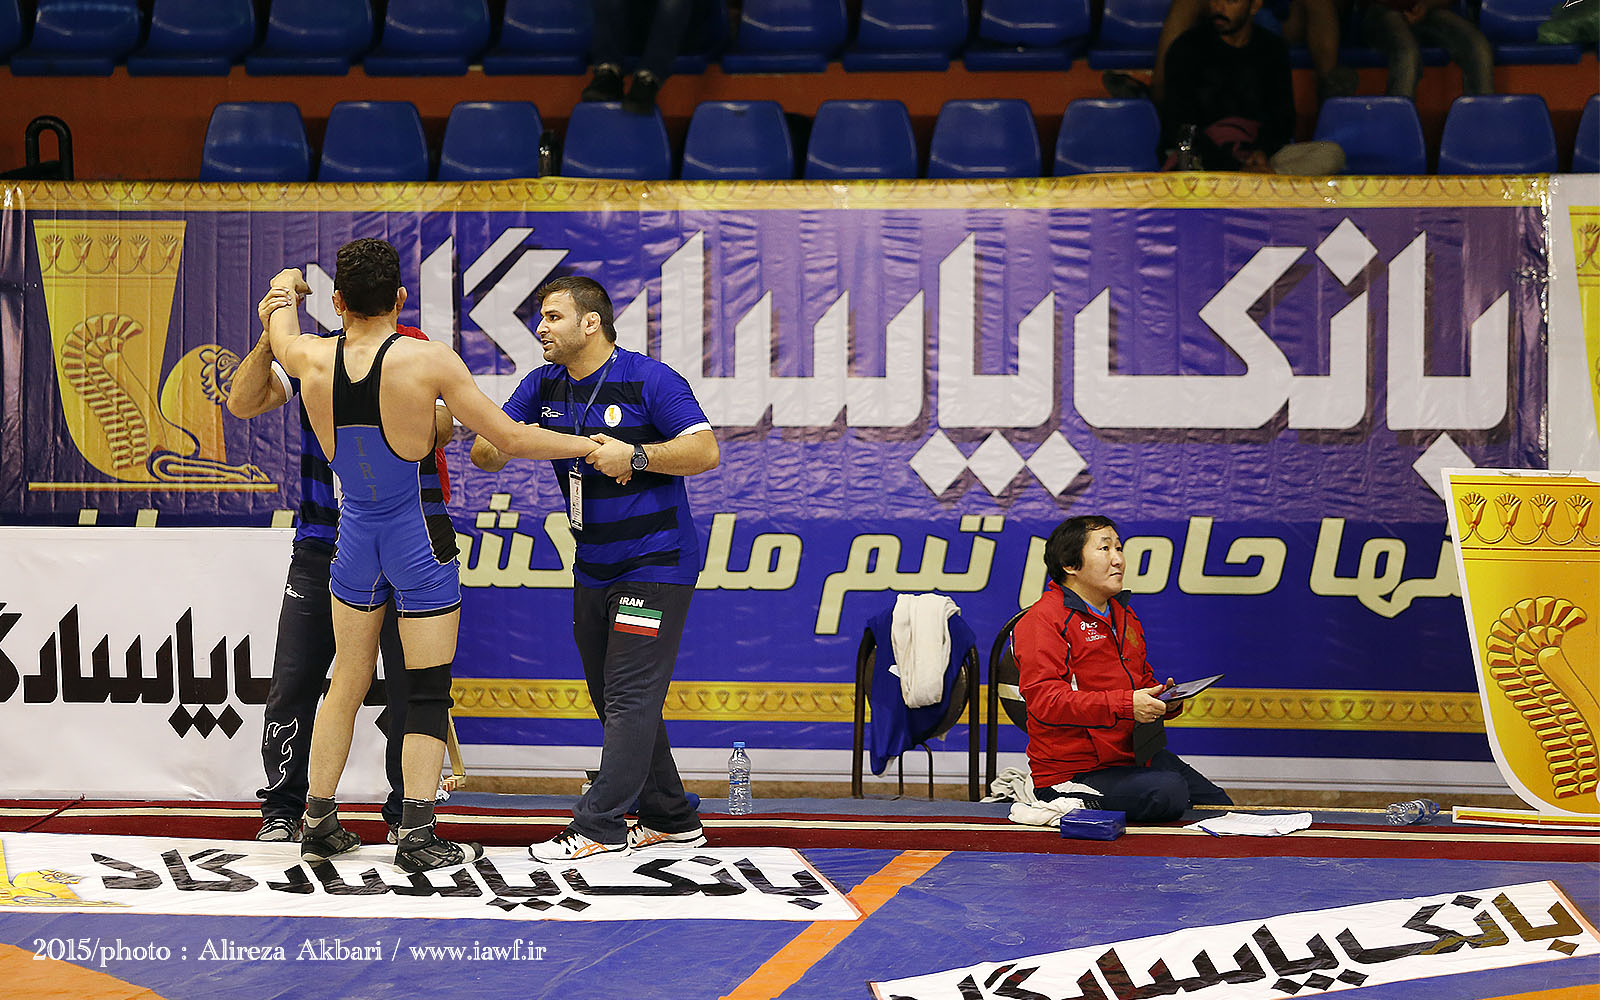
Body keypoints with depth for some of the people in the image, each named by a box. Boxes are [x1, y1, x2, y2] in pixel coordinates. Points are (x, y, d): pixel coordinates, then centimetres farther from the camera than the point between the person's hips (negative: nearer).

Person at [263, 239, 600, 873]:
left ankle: (318, 824, 23)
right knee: (427, 690, 2)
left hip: (355, 533, 4)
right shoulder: (428, 361, -17)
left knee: (347, 682, 17)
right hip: (420, 535, -4)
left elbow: (278, 333, 20)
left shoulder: (311, 359, -7)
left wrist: (285, 288, 43)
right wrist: (591, 446, 2)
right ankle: (416, 836, -3)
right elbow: (510, 440, -13)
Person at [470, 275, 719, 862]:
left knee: (631, 697, -11)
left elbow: (705, 450, -17)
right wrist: (504, 443, -19)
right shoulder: (544, 385, 7)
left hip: (655, 566, -8)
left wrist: (635, 456, -26)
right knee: (612, 699, 11)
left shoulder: (649, 380, -12)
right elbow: (484, 456, 4)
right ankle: (670, 819, 20)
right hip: (592, 568, 8)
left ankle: (599, 828, -15)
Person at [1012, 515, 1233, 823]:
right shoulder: (1042, 621, -10)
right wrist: (1125, 705, -31)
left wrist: (1165, 700, 5)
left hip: (1140, 756, 9)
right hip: (1076, 771, -9)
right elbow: (1044, 699, -23)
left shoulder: (1124, 615, 20)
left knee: (1218, 804, -4)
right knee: (1168, 792, -30)